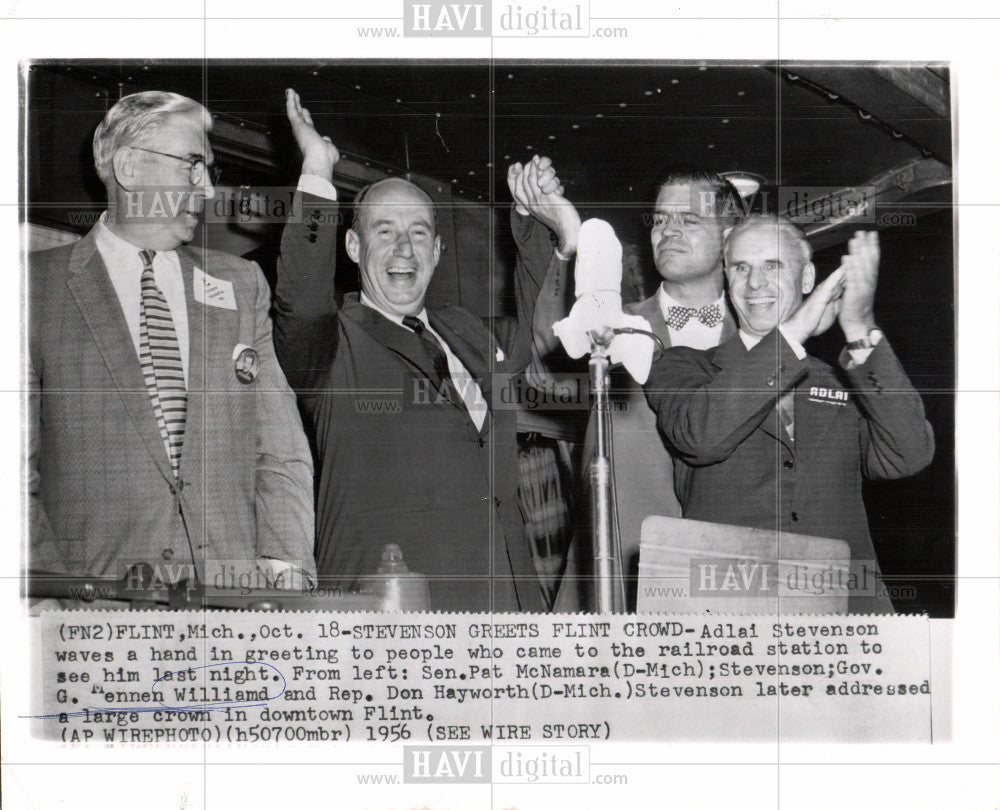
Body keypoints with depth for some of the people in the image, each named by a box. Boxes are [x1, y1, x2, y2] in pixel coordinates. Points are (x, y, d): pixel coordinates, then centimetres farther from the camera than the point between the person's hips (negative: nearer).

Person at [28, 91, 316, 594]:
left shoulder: (241, 285, 15)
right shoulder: (36, 287, 5)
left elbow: (282, 453, 11)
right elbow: (14, 468, 1)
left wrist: (283, 569, -4)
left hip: (235, 590, 3)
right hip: (96, 599, -3)